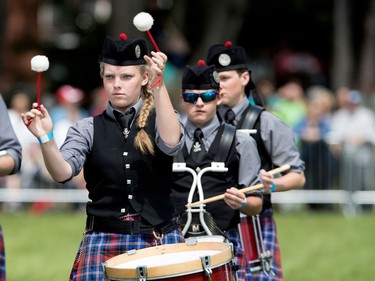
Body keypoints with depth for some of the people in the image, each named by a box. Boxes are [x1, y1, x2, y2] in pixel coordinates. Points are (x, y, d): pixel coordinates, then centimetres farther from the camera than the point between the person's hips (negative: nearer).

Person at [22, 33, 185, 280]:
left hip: (160, 240, 0)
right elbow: (63, 173, -8)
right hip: (103, 241, 0)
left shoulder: (162, 119, 6)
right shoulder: (89, 129, 7)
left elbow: (170, 143, -17)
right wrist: (46, 138, -26)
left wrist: (159, 86, -26)